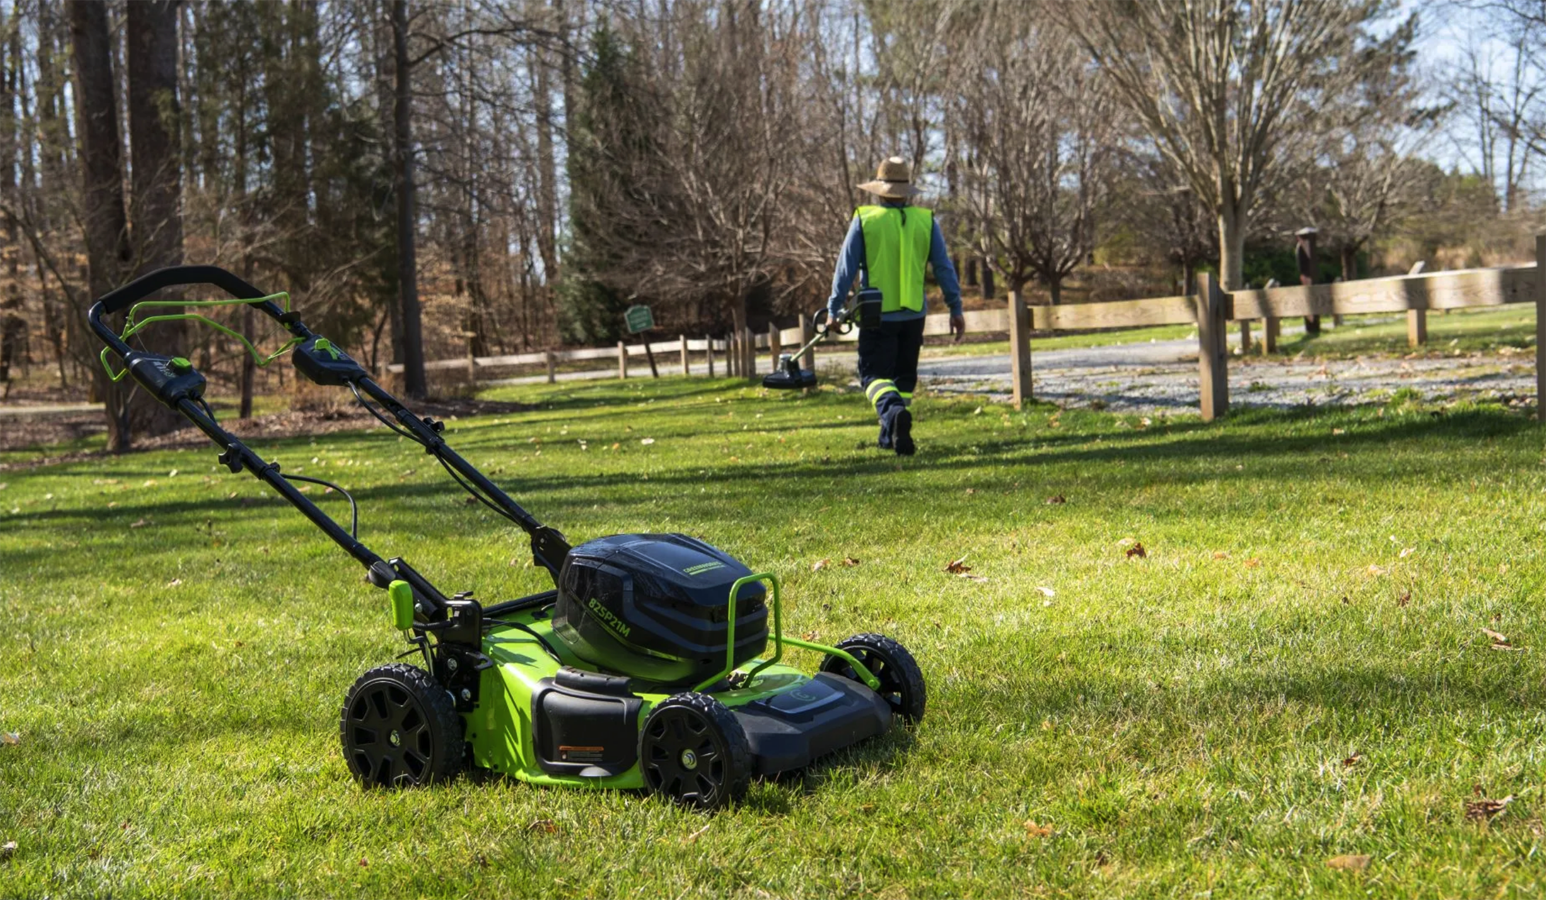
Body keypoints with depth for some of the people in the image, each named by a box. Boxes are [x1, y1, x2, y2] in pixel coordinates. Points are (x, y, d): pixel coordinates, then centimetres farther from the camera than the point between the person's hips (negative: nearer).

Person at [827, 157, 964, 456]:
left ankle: (893, 411, -29)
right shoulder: (926, 221, 0)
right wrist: (956, 309, 8)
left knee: (874, 373, 1)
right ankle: (891, 435, 21)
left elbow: (846, 269, -5)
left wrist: (834, 309, 3)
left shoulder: (864, 220, -6)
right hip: (913, 314, 3)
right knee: (904, 375, 17)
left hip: (877, 316, -3)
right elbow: (944, 268, 1)